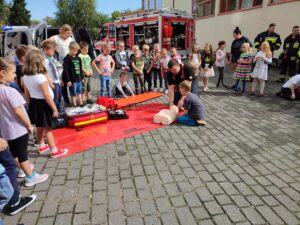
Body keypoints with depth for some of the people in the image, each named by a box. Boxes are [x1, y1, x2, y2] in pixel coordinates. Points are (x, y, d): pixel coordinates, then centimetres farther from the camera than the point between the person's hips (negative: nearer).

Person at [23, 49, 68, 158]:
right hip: (43, 104, -8)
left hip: (34, 103, 8)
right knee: (47, 128, 0)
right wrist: (54, 108, -18)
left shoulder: (26, 77, 2)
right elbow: (47, 96, -23)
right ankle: (54, 151, 11)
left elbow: (27, 93, 12)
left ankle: (42, 146, 39)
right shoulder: (40, 77, -23)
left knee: (39, 126, 22)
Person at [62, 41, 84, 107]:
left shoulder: (78, 58, 12)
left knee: (79, 92, 16)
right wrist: (68, 80, -18)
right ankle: (74, 105, 14)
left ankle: (81, 104, 25)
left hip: (79, 79, 7)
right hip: (72, 80, -7)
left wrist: (82, 78, 18)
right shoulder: (67, 59, -11)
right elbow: (66, 71, -15)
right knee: (73, 94, 3)